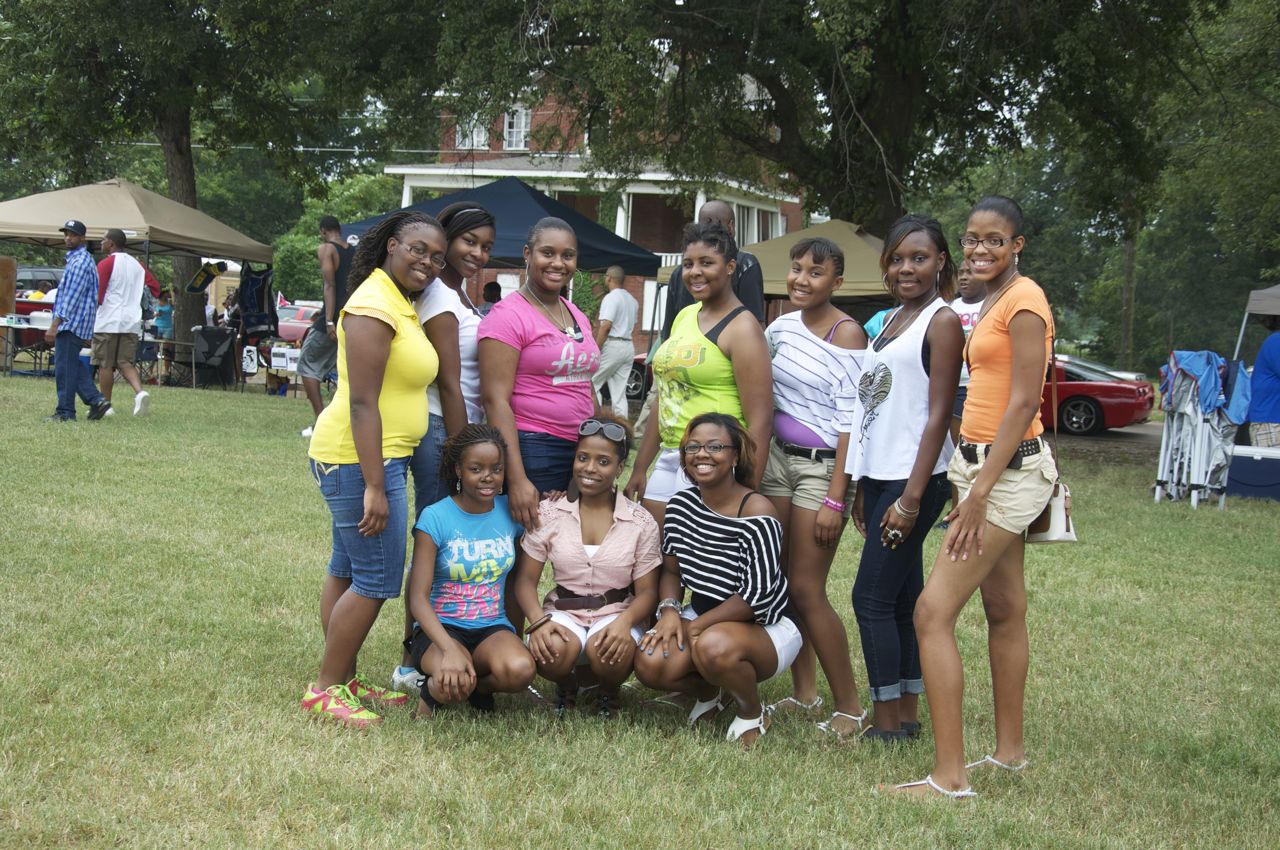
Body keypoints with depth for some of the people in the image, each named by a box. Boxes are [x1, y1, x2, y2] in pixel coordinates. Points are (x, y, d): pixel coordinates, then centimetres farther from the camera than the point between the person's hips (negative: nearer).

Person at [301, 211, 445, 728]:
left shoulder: (399, 305, 14)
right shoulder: (374, 307, -17)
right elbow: (362, 403, -22)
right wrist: (375, 487, -24)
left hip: (376, 457, 10)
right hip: (361, 459, -10)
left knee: (347, 572, 15)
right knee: (376, 582, -7)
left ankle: (341, 681, 23)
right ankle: (325, 690, 1)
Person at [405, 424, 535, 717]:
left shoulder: (511, 512, 3)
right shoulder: (436, 518, -9)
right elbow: (418, 597, -16)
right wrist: (450, 649, -29)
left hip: (493, 627, 3)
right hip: (442, 627, -3)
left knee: (520, 670, -32)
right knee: (452, 686, -35)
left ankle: (477, 686, 3)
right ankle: (435, 687, 3)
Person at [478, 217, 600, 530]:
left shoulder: (577, 316, 15)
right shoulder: (509, 315, -8)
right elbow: (496, 400, -15)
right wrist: (517, 479, -21)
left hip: (580, 451, 7)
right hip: (531, 450, -7)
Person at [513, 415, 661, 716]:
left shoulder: (641, 522, -1)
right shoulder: (549, 512, 1)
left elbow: (647, 591, -1)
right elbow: (526, 580, 1)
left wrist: (623, 622, -24)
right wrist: (539, 621, -20)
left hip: (617, 612, 0)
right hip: (563, 611, 0)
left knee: (607, 651, -36)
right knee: (552, 651, -35)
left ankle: (607, 689, 5)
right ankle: (566, 682, 6)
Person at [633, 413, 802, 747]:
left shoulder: (756, 511, -20)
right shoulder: (681, 504, -1)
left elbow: (757, 595, -22)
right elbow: (671, 569, 8)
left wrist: (695, 625, -19)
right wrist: (669, 610, -13)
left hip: (766, 628, -6)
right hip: (703, 621, 6)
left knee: (714, 647, -38)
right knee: (649, 663, -22)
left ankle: (753, 715, -4)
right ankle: (709, 691, 14)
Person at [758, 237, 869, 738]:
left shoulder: (846, 334, -11)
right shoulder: (780, 328, 8)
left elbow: (850, 422, -14)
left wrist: (835, 499, -18)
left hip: (823, 466, -6)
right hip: (778, 458, 7)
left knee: (806, 589, -8)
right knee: (781, 581, 7)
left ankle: (849, 708, 2)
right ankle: (804, 692, 20)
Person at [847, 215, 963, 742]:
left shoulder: (942, 322, -9)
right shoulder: (889, 321, 16)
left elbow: (938, 414, -14)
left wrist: (912, 497, -18)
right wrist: (863, 487, 15)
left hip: (913, 479, -8)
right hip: (880, 475, 8)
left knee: (872, 598, -7)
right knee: (903, 599, 11)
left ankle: (888, 723, -1)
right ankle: (907, 714, 16)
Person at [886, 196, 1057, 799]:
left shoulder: (1023, 301, -15)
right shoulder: (993, 302, 14)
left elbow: (1023, 402, -19)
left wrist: (979, 491, -22)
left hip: (1009, 470, -10)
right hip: (986, 463, 10)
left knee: (932, 612, -14)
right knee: (1004, 609, 17)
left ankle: (949, 777, -13)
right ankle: (1009, 751, 29)